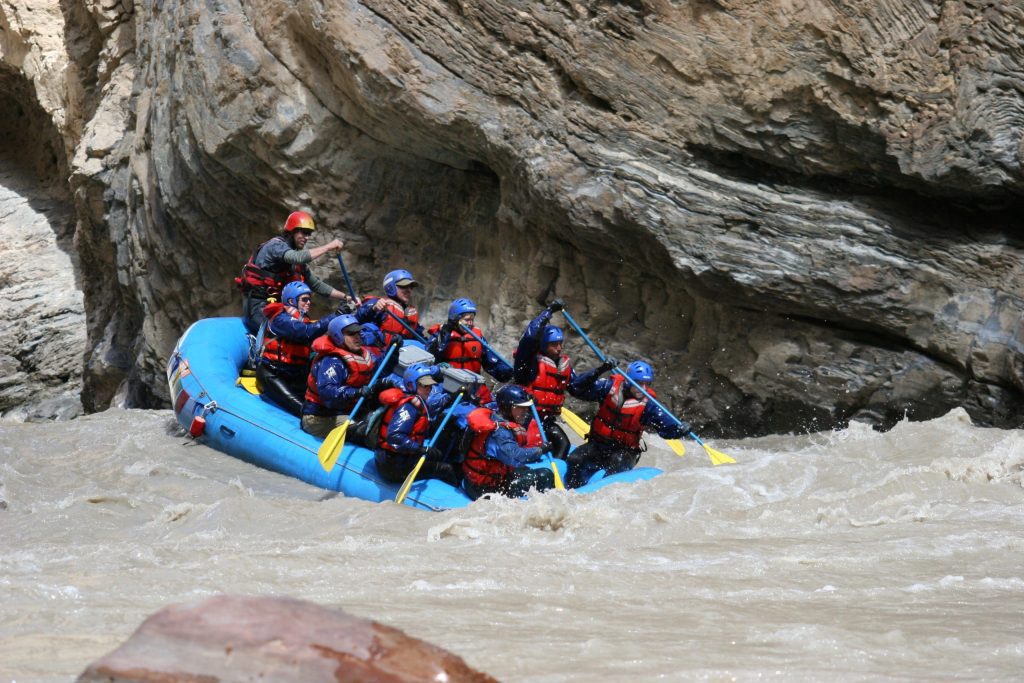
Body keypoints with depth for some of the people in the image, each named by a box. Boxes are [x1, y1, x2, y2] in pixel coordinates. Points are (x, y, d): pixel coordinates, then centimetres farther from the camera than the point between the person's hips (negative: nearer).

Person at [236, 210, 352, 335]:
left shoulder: (298, 263, 16)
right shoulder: (276, 244, -9)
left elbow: (316, 284, 21)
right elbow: (298, 257, -29)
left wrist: (345, 297, 11)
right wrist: (328, 247, -23)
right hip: (257, 305, -9)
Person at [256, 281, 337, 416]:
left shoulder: (305, 321, 14)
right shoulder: (281, 319, -12)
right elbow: (307, 333, -29)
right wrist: (335, 316, -30)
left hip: (295, 376, 9)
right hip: (271, 374, -9)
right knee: (298, 405, -29)